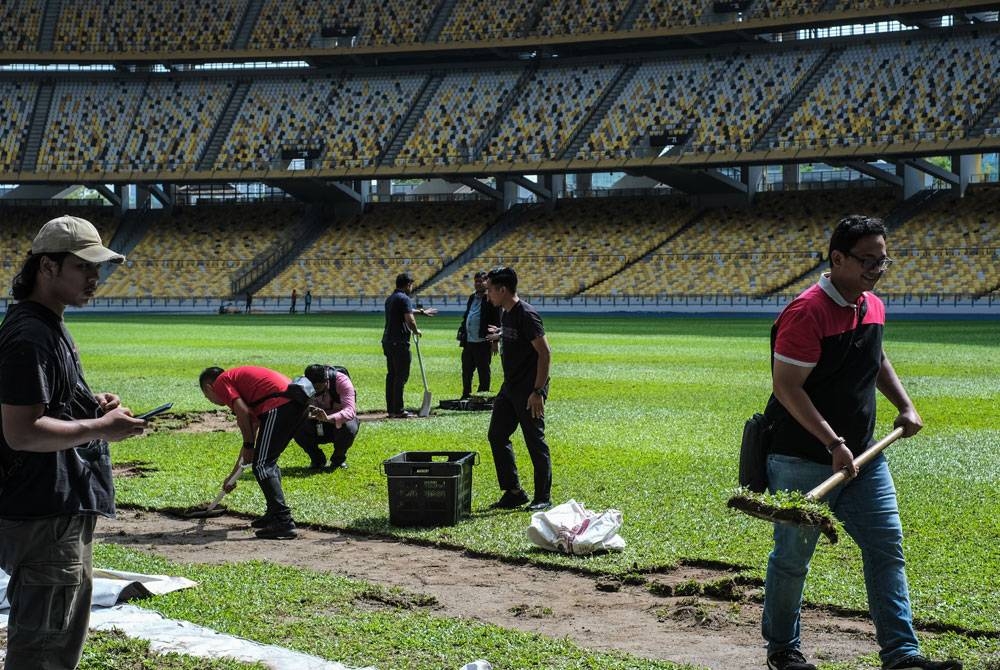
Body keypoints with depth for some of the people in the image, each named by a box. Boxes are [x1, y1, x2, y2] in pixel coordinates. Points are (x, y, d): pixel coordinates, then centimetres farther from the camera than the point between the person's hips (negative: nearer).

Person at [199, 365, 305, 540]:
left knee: (261, 465, -6)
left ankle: (284, 522, -12)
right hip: (297, 402, 9)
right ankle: (274, 514, 27)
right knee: (268, 462, 22)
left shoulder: (221, 382, 10)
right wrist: (233, 475, 45)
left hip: (279, 404, -9)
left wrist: (248, 446, 3)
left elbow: (242, 412, -9)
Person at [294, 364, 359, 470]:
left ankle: (339, 459, -5)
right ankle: (317, 459, 0)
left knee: (348, 428, -38)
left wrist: (328, 418, -58)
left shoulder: (342, 381, -27)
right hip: (319, 426, 3)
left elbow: (350, 411, -39)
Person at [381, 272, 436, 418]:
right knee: (401, 376, -6)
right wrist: (416, 331, -2)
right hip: (399, 342, -9)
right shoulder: (404, 299, -11)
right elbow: (409, 319, -22)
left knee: (391, 375, 12)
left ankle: (391, 409, 14)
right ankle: (398, 410, -7)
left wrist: (422, 311, 50)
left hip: (387, 340, 9)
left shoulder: (390, 298, 19)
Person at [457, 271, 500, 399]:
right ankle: (466, 395, 23)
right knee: (466, 371, 13)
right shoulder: (472, 298, 17)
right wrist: (462, 336, 17)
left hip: (483, 343, -8)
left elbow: (497, 321, -11)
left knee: (483, 373, 1)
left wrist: (495, 342, -15)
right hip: (468, 342, 8)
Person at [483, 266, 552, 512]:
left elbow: (545, 353, -21)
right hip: (509, 387, 10)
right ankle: (514, 492, 18)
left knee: (535, 442, -1)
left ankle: (543, 498, 10)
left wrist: (538, 392, -23)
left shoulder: (526, 315, -19)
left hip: (529, 390, -10)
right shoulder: (505, 313, 9)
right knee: (497, 436, 9)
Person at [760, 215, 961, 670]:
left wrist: (904, 406, 16)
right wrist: (833, 443, -25)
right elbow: (786, 387, -21)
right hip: (803, 460, -8)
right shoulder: (806, 313, -18)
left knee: (887, 547, 2)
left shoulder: (874, 307, 8)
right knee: (792, 556, 4)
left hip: (863, 455, 8)